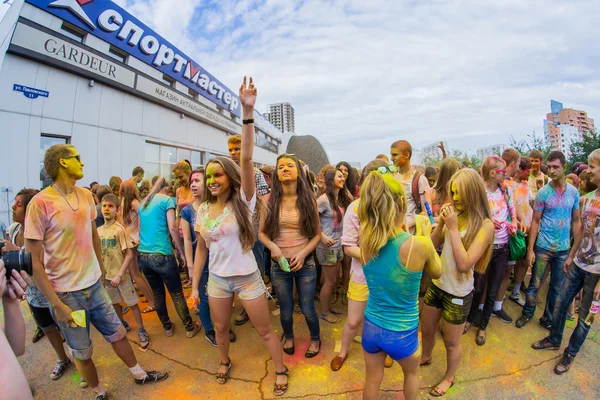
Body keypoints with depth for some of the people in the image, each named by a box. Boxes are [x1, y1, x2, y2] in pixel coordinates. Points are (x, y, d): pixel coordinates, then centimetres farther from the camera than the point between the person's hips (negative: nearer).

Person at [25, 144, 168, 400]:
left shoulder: (86, 195, 0)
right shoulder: (40, 203, -17)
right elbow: (36, 262, -14)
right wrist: (56, 304, -14)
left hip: (94, 285, 5)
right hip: (66, 293, -5)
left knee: (117, 333, 19)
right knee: (82, 352, 16)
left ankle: (139, 374, 40)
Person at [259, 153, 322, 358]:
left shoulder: (308, 199, -6)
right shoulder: (270, 200, -6)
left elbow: (317, 234, -2)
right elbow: (262, 233, 1)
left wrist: (303, 254, -15)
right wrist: (272, 246, -18)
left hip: (305, 264, 0)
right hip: (279, 265, 1)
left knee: (307, 309, 11)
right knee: (286, 311, 16)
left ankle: (315, 339, 44)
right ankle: (288, 337, 50)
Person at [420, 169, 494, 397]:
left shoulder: (485, 225, -20)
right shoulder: (455, 215, -3)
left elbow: (464, 264, -27)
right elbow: (432, 246, 0)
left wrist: (453, 228, -27)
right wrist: (441, 223, -15)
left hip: (458, 293, -5)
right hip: (436, 284, 5)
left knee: (451, 342, 19)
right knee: (426, 330, 25)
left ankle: (449, 378, 45)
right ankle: (425, 357, 53)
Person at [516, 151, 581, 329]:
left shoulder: (574, 192, 0)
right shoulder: (543, 193, -8)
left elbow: (576, 222, 6)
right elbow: (535, 221, -6)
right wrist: (530, 249, -9)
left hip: (564, 249, 3)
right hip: (543, 248, -3)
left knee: (557, 288, 14)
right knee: (535, 284, 8)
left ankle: (548, 319, 31)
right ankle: (527, 313, 27)